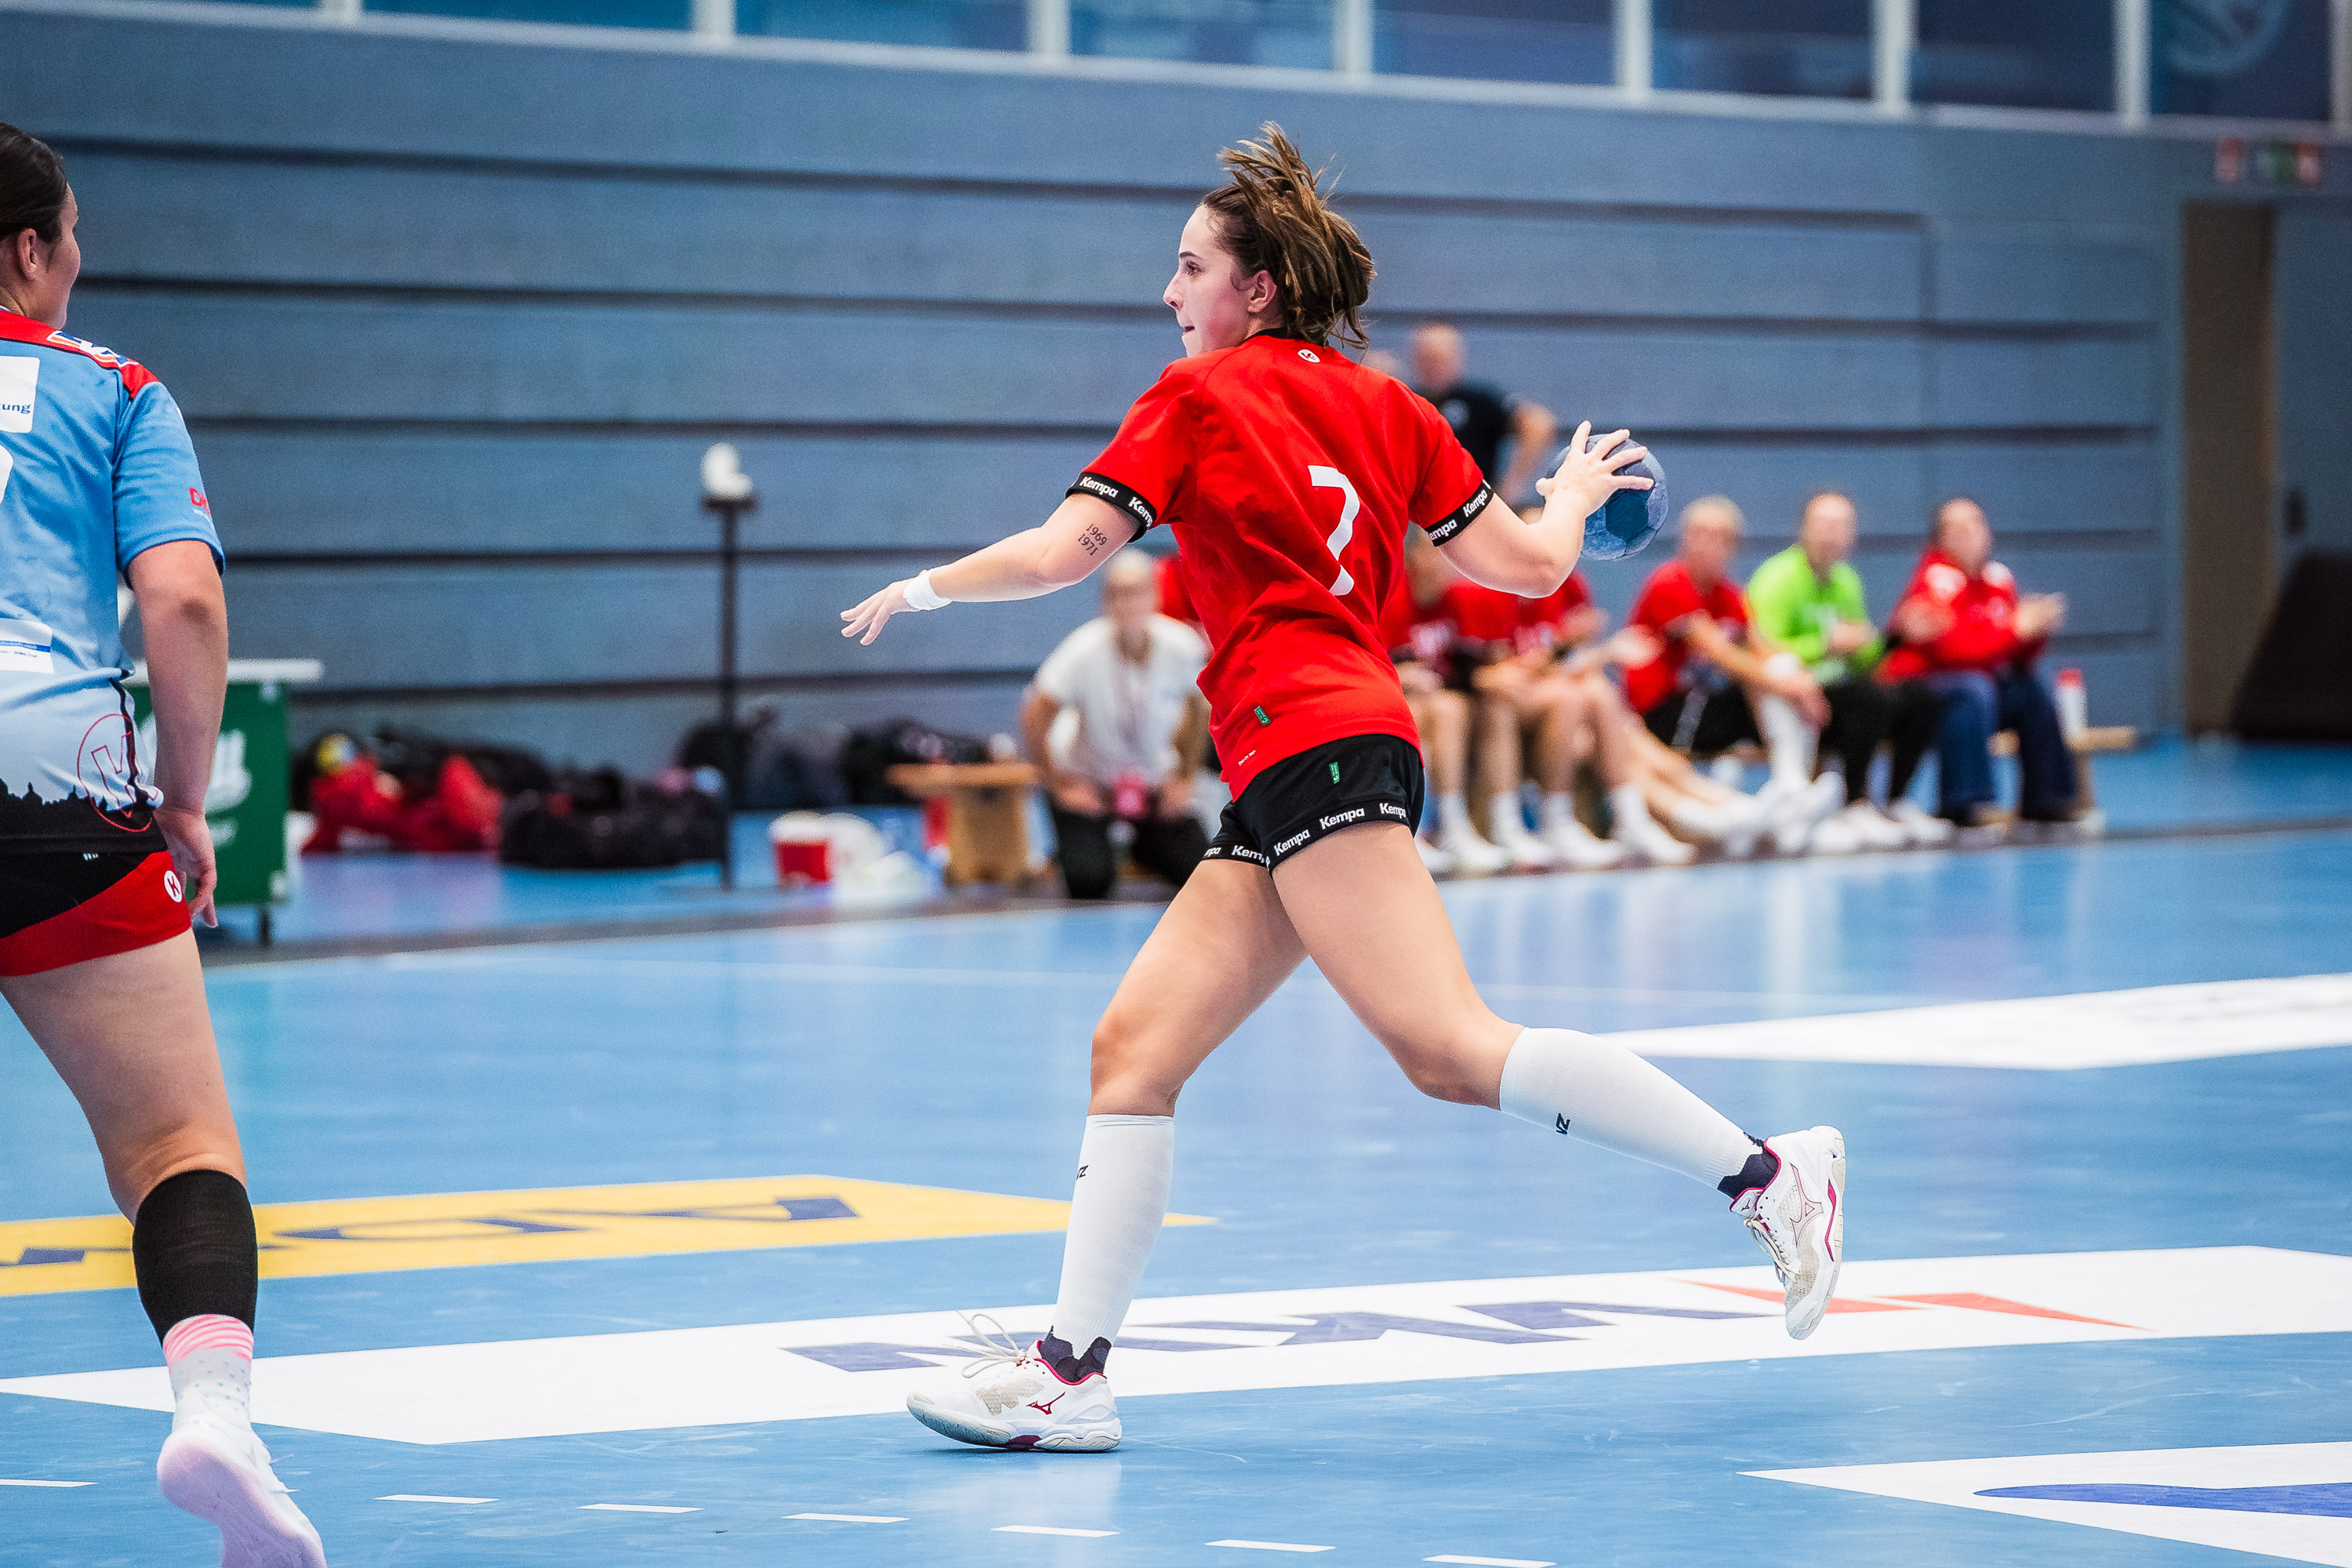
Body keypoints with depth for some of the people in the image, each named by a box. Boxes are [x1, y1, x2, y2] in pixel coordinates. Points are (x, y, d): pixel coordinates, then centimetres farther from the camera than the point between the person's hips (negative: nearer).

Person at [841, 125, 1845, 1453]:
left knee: (1453, 1052, -19)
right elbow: (1526, 563, 16)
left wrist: (922, 587, 15)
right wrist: (1572, 496, 38)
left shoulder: (1199, 395, 2)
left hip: (1315, 744, -9)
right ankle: (1074, 1371, 0)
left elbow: (1062, 554, -2)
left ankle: (1768, 1170, -22)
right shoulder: (1383, 405, 19)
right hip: (1285, 791, 9)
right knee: (1134, 1051, 5)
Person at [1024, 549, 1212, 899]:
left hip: (1154, 784, 3)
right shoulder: (1084, 650, -25)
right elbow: (1034, 720, -18)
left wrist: (1184, 779, 3)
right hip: (1088, 783, -3)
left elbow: (1199, 710, 2)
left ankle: (1146, 849, 19)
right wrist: (1062, 786, -16)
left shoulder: (1182, 645, -18)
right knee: (1089, 883, -24)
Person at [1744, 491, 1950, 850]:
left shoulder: (1845, 581, 16)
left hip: (1834, 685, 8)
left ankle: (1897, 804, 0)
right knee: (1869, 698, -31)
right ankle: (1855, 809, -26)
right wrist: (1827, 643, -23)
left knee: (1919, 697, -6)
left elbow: (1865, 662, 21)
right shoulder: (1779, 578, -10)